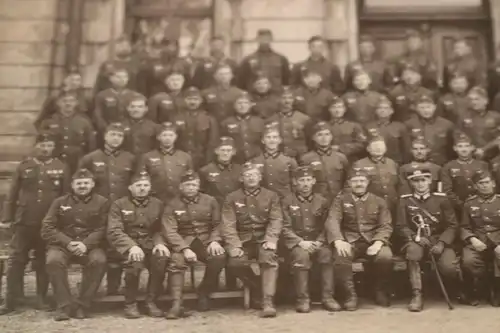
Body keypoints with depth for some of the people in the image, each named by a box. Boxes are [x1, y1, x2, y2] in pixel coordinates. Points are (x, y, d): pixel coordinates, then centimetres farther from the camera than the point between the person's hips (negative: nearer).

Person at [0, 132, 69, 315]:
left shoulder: (61, 168, 2)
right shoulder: (24, 166, 4)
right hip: (23, 222, 1)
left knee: (44, 262, 8)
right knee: (16, 261, 2)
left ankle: (42, 298, 20)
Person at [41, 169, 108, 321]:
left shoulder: (102, 202, 5)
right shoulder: (59, 202, 9)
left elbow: (102, 229, -2)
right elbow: (47, 228, 2)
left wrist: (86, 244, -20)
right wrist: (67, 243, -14)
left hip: (90, 245, -1)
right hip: (62, 244, 1)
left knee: (99, 260, -32)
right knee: (53, 260, -31)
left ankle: (83, 305, -15)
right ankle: (64, 305, -17)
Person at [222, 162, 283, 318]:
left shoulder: (271, 196, 9)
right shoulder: (232, 198, 8)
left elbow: (276, 221, 0)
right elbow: (228, 225, -1)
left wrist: (271, 240, -18)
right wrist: (234, 245, -17)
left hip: (264, 238, 0)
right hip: (243, 240, 1)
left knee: (269, 258, -32)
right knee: (235, 261, -28)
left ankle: (268, 302, -28)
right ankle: (258, 290, -3)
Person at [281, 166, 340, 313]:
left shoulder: (322, 201, 11)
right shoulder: (287, 201, 3)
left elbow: (325, 227, 10)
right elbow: (285, 228, -2)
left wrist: (319, 242, -9)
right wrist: (301, 242, -16)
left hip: (317, 242, 2)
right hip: (295, 242, -2)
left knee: (328, 254, -29)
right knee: (302, 256, -34)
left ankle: (328, 297, -17)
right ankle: (302, 299, -23)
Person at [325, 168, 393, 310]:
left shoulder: (379, 201, 13)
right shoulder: (341, 199, 9)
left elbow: (386, 225, 4)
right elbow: (332, 221, -4)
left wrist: (378, 242, -17)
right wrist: (338, 240, -24)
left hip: (373, 242, 1)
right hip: (350, 241, -1)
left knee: (385, 256, -30)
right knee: (340, 257, -33)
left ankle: (381, 292, -2)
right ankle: (350, 295, -13)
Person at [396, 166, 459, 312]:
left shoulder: (441, 199, 4)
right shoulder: (405, 200, 4)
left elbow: (452, 225, 0)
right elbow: (401, 227, 0)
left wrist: (442, 243, -16)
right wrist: (415, 237, -20)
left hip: (440, 240, 0)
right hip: (416, 241, 0)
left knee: (448, 267, -28)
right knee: (413, 250, -37)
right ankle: (417, 295, -29)